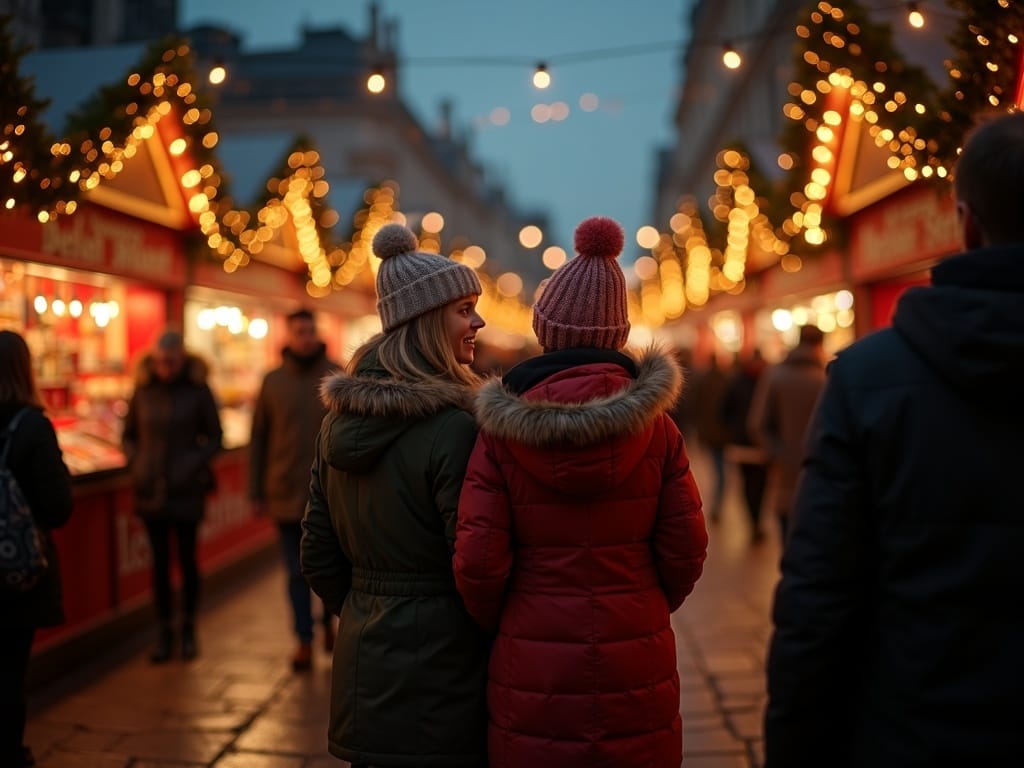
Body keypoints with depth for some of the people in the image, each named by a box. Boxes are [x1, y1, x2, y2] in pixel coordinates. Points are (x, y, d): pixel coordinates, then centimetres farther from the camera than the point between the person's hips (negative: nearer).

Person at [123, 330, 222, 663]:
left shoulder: (197, 391, -3)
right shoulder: (143, 391, 3)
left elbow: (215, 438, 2)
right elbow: (128, 435, 13)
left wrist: (194, 463, -12)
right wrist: (136, 462, -3)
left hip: (186, 490, -2)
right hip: (151, 490, 2)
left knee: (187, 559, 5)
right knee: (160, 561, 6)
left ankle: (188, 630, 20)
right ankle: (164, 632, 17)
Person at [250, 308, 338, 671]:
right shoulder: (273, 381, 5)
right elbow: (258, 438, 7)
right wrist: (256, 492, 4)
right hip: (286, 493, 1)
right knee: (297, 571, 7)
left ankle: (329, 621, 33)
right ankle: (304, 641, 17)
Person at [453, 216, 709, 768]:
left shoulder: (503, 429, -9)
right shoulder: (655, 424, -5)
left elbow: (478, 563, -10)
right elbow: (685, 551, -2)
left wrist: (500, 627, 10)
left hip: (533, 669, -1)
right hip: (635, 668, 1)